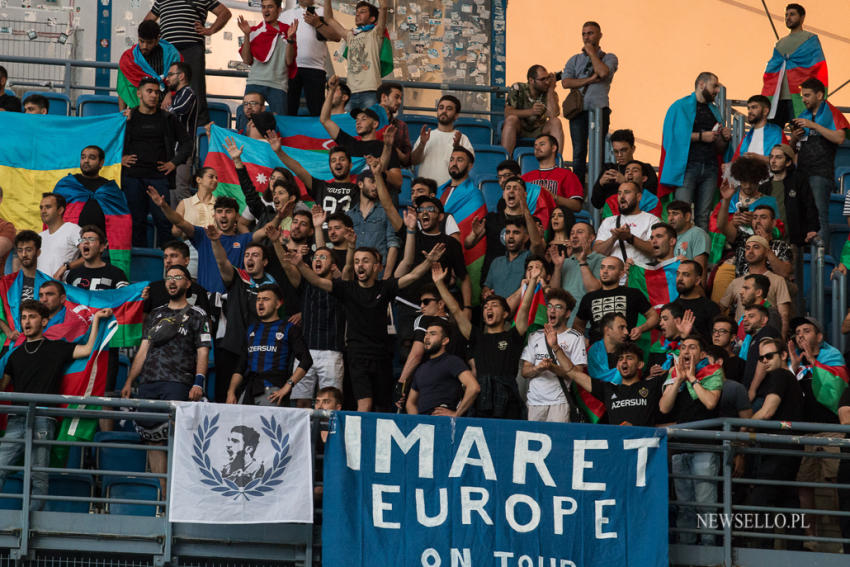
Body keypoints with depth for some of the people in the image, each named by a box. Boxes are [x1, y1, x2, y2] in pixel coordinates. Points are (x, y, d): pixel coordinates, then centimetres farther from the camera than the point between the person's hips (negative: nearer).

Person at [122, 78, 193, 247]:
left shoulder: (168, 119, 11)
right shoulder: (128, 118, 10)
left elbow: (186, 142, 16)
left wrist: (174, 163, 4)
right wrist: (119, 158, 1)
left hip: (158, 176, -1)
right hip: (133, 176, 1)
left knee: (163, 219, -8)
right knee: (136, 220, 3)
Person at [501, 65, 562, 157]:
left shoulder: (550, 94, -2)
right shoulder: (517, 89, -7)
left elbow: (553, 115, -21)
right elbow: (507, 113, -19)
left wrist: (551, 89, -17)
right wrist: (530, 112, -33)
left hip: (538, 132, 2)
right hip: (518, 130, -2)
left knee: (556, 122, -23)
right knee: (512, 119, -32)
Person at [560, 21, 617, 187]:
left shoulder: (608, 58, 12)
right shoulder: (575, 60, 19)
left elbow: (603, 72, -12)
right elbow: (565, 82, 3)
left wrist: (591, 52, 1)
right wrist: (589, 80, -6)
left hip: (599, 108, -3)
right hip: (578, 109, 3)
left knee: (598, 151, -7)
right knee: (579, 151, 1)